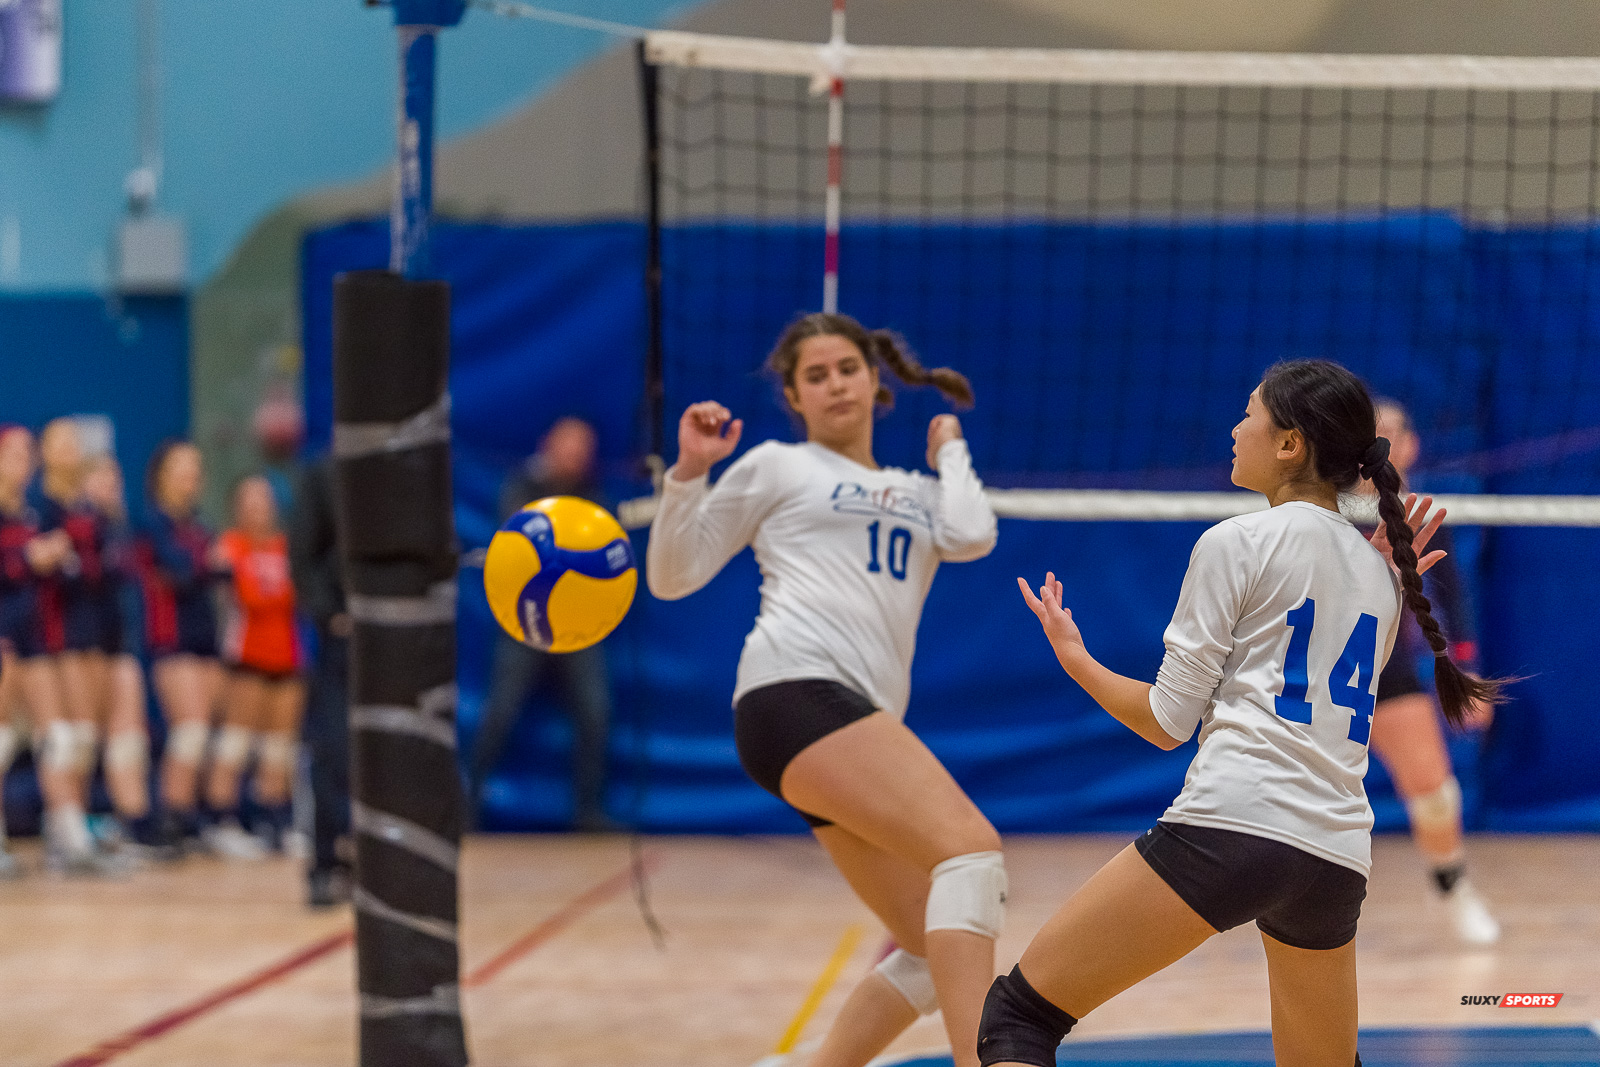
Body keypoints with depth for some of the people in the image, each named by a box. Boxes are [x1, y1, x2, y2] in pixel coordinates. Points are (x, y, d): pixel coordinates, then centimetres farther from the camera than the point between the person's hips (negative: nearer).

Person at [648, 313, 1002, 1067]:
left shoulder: (918, 494, 29)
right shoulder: (776, 468, 16)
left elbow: (973, 536, 7)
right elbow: (673, 577, 15)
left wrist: (951, 452, 23)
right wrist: (689, 472, 1)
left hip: (864, 722, 7)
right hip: (796, 689, -7)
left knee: (933, 954, 2)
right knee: (971, 848, -27)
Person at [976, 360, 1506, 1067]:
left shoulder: (1237, 543, 1)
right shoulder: (1377, 570, 19)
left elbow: (1168, 723, 1)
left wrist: (1077, 662, 18)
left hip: (1231, 822, -7)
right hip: (1338, 855, 7)